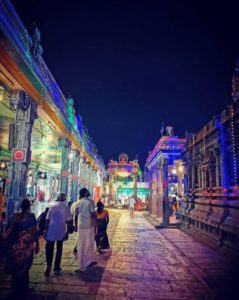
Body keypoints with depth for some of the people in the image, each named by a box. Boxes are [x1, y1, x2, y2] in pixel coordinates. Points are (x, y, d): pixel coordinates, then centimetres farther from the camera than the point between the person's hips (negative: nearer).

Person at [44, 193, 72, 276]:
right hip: (61, 232, 1)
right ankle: (56, 267, 23)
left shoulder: (52, 207, -3)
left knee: (49, 249, 5)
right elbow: (69, 221, -3)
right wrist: (67, 232, 4)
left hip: (51, 231, -1)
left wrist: (45, 231, 2)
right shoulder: (66, 208, -2)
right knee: (59, 249, 17)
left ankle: (49, 266, -11)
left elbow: (47, 220, -5)